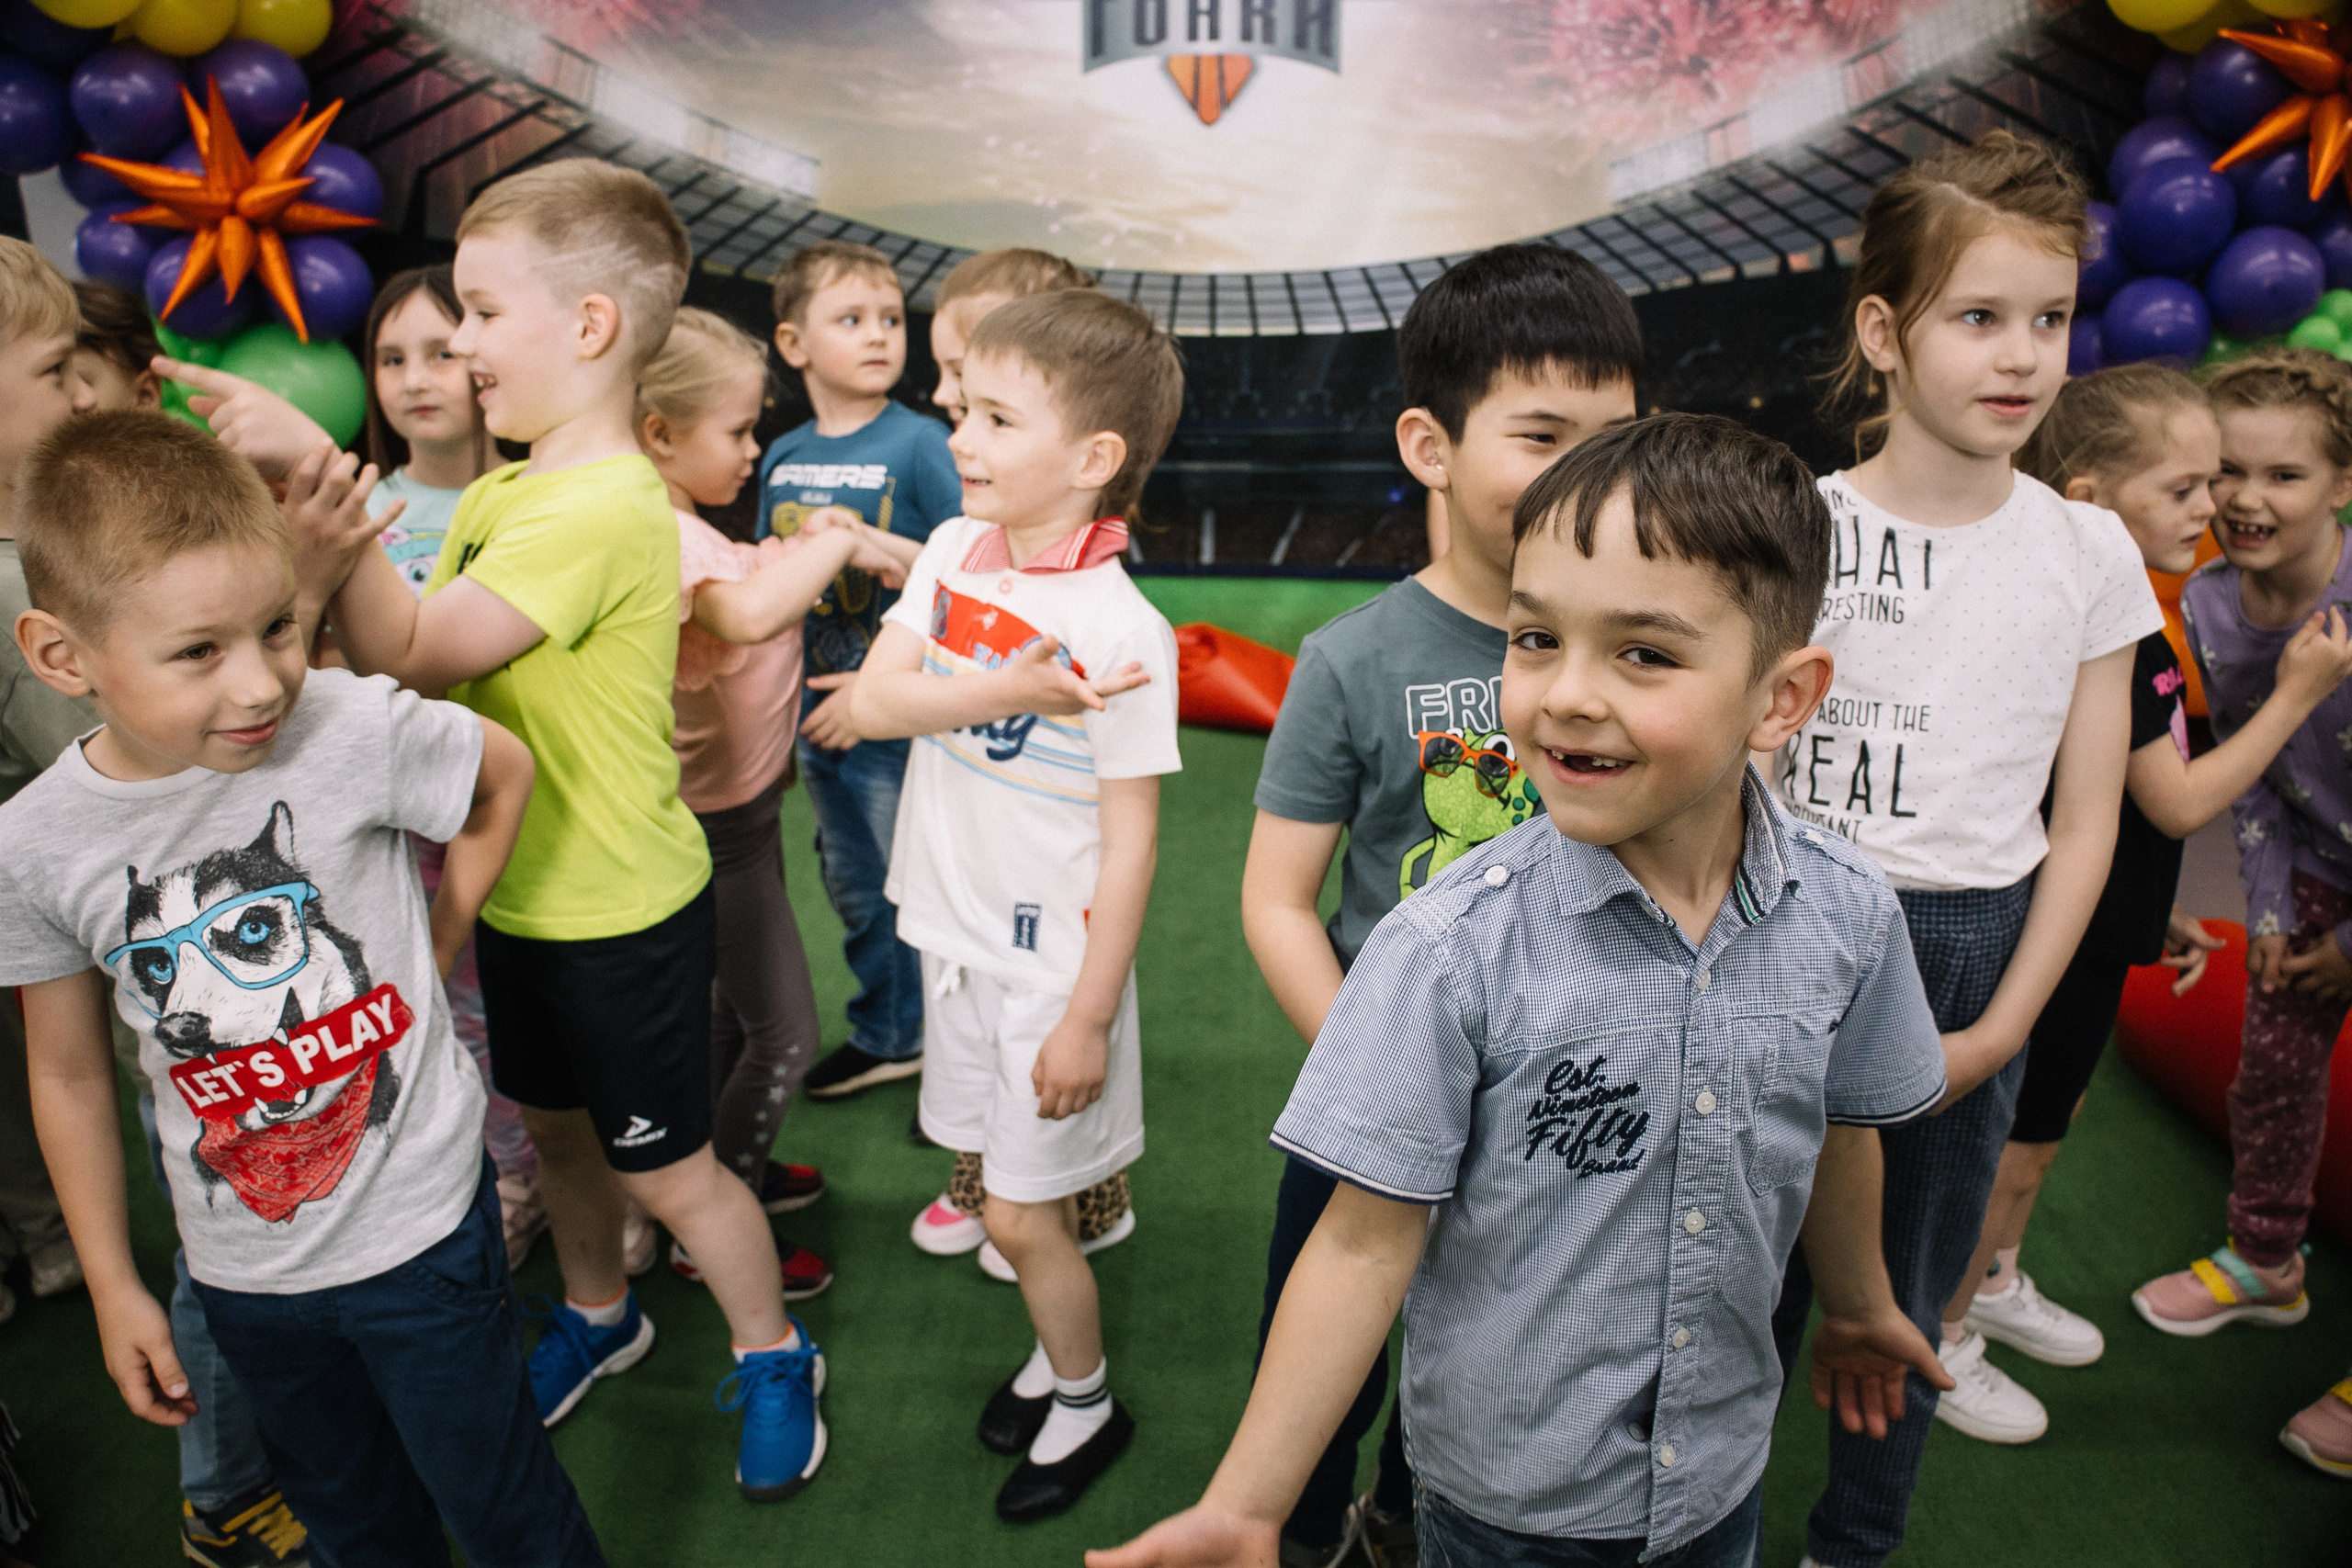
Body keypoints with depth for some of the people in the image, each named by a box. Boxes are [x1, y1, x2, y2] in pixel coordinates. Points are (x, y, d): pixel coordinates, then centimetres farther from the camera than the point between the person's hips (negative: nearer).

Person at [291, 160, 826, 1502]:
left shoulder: (606, 508, -26)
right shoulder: (496, 496, 5)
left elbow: (417, 655, -27)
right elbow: (403, 657, 3)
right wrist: (321, 531, -6)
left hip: (623, 914, -9)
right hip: (524, 895, 9)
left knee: (670, 1171, 8)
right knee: (555, 1130, 26)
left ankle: (774, 1355, 33)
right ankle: (600, 1314, 51)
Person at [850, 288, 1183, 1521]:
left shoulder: (1122, 631, -21)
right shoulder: (954, 551, -1)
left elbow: (1131, 840, -17)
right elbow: (870, 701, -10)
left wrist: (1090, 1017, -15)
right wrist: (1007, 691, -25)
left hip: (1056, 959, -6)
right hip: (960, 934, 6)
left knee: (1020, 1212, 5)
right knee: (1004, 1177, 20)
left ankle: (1086, 1401, 32)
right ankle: (1058, 1347, 46)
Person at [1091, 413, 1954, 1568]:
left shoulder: (1849, 915, -13)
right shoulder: (1450, 950, -24)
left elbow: (1840, 1131, 5)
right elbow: (1368, 1241, -18)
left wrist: (1855, 1308, 21)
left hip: (1720, 1473, 3)